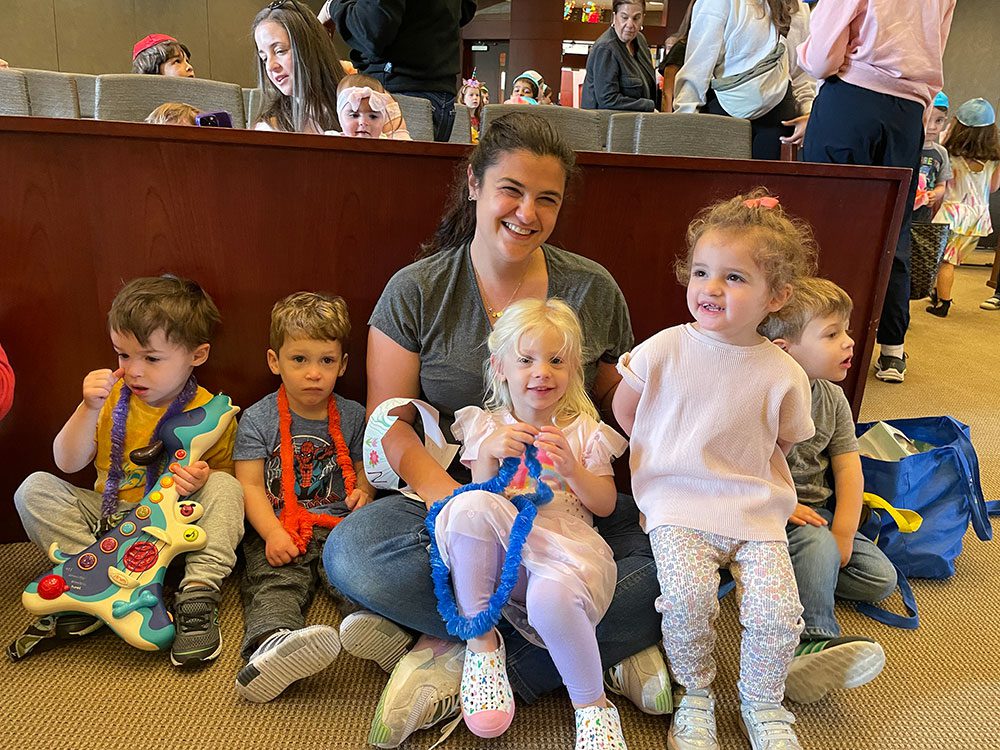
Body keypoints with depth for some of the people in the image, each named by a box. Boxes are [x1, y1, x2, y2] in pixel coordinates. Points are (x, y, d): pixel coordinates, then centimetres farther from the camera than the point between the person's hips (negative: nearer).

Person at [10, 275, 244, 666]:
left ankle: (198, 593, -37)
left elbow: (223, 476, 0)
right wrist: (89, 408, -21)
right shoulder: (112, 397, -1)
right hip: (108, 517, 3)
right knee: (35, 489, -15)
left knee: (224, 486, -28)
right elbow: (67, 463, -5)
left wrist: (202, 479, -24)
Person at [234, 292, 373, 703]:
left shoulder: (353, 416, 14)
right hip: (278, 528, -2)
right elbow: (250, 485, 2)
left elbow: (363, 471, 19)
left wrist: (364, 492, -6)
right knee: (274, 578, -31)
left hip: (340, 525, 2)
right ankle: (272, 639, -58)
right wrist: (272, 533, -14)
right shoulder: (258, 419, 8)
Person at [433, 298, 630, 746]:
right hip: (500, 554, 2)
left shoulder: (585, 431, 13)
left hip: (567, 546, -1)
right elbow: (478, 496, 7)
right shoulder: (488, 428, 14)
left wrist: (571, 469, -10)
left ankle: (592, 704, -7)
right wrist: (490, 454, -11)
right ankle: (482, 642, -15)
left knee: (552, 596, -37)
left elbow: (605, 505, 9)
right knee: (469, 507, -32)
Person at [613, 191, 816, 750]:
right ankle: (696, 695, 7)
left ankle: (763, 705, 18)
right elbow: (625, 413, 9)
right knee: (688, 593, -25)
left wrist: (739, 468, 4)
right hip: (677, 505, -1)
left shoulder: (783, 375, -4)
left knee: (778, 610, -16)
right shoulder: (664, 351, -5)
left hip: (756, 513, 2)